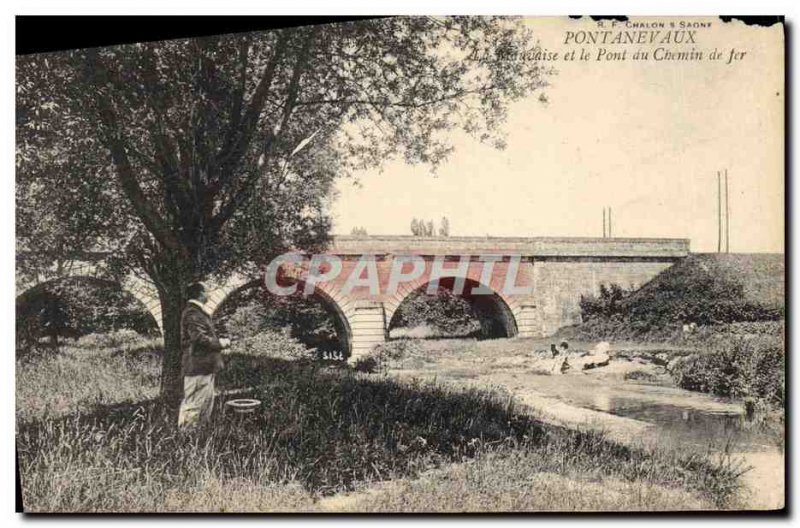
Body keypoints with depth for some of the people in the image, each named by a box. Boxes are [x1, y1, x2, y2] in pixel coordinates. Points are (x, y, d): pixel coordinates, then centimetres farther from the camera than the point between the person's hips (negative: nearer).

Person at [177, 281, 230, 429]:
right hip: (198, 366, -11)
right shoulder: (192, 313, -16)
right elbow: (199, 338, -24)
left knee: (207, 401, 17)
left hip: (205, 365, 11)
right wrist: (220, 343, -13)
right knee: (195, 403, -5)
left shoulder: (198, 311, 19)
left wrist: (219, 342, 13)